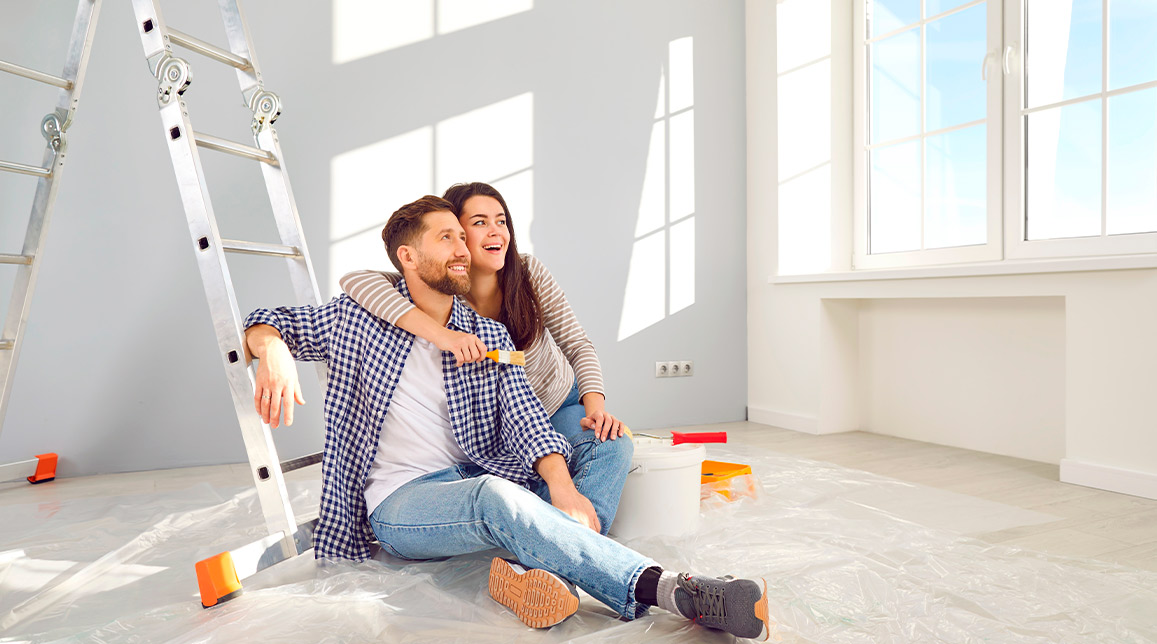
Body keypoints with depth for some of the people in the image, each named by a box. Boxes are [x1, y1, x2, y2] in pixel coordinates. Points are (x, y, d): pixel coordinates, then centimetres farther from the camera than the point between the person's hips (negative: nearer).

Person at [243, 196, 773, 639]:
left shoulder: (491, 337, 8)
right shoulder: (359, 319, 3)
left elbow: (524, 419, -4)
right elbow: (267, 324, 8)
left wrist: (562, 486, -24)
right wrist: (274, 351, -20)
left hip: (476, 479, 5)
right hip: (400, 502, -4)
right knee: (494, 495, -39)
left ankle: (528, 565, -39)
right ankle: (664, 588, -46)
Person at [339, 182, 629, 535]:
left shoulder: (530, 273, -13)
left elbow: (578, 345, -7)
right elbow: (355, 281, -36)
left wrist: (595, 406, -26)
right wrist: (441, 333, -49)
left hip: (563, 405, 1)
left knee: (613, 446, -29)